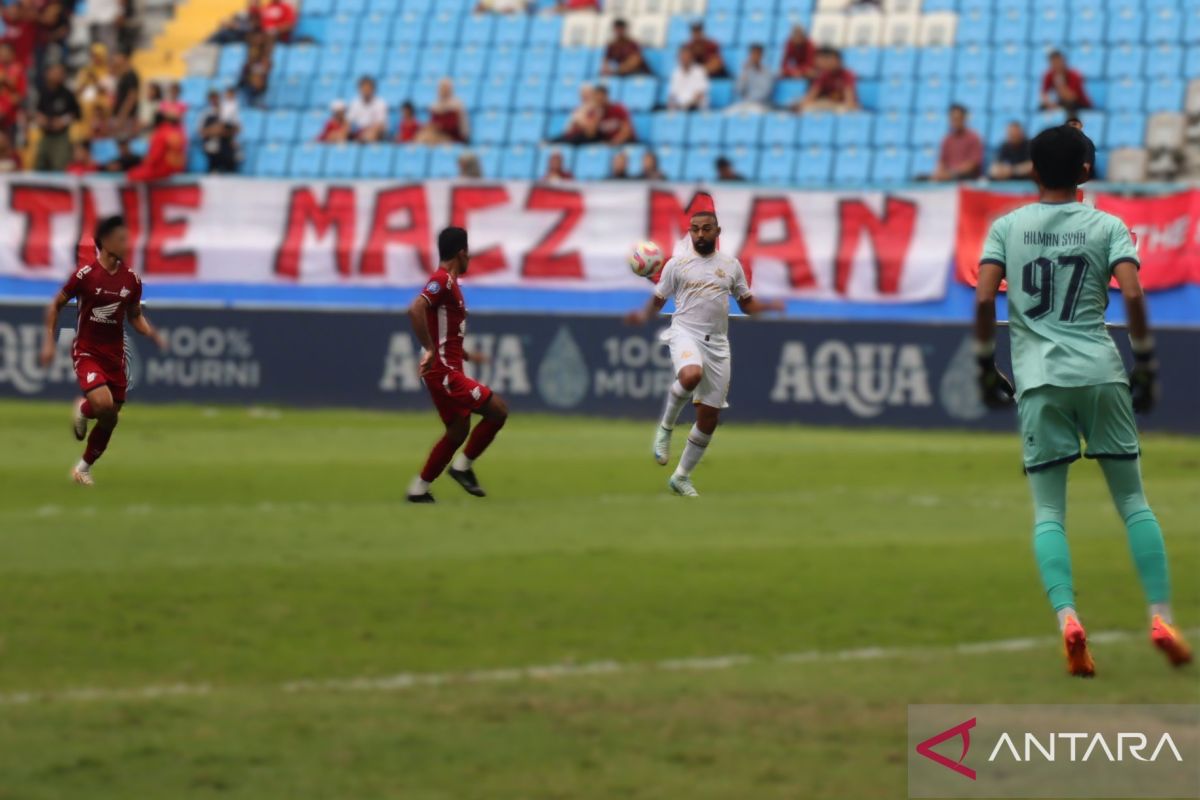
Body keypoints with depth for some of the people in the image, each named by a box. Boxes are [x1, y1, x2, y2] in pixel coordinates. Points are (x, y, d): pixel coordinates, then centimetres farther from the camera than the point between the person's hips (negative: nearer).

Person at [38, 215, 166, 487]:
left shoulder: (131, 280, -1)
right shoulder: (85, 275, -13)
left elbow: (135, 316, 13)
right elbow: (55, 305, -1)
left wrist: (152, 335, -6)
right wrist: (50, 342, -6)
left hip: (115, 355, 5)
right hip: (87, 352, -5)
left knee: (110, 419, 7)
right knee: (103, 404, -26)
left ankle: (83, 469, 26)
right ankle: (82, 410, 12)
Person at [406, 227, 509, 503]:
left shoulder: (450, 283, 17)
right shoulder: (442, 281, -14)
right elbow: (415, 311, -29)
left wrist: (466, 355, 25)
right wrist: (430, 351, -29)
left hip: (448, 370, 10)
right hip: (443, 371, -10)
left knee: (458, 431, 13)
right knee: (498, 410, -9)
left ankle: (419, 488, 13)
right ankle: (463, 466, -1)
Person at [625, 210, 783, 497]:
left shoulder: (731, 265, 10)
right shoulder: (677, 263, 3)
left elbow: (747, 304, 15)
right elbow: (657, 301, 7)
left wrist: (770, 307, -5)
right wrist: (643, 316, -15)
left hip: (717, 343, 3)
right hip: (686, 333, -3)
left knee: (709, 418, 3)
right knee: (691, 376, -38)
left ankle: (682, 476, 20)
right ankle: (666, 426, -11)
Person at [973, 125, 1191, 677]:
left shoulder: (1007, 228, 8)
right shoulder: (1107, 227, 5)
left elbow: (984, 298, -4)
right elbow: (1132, 295, -8)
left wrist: (985, 366, 7)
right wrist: (1146, 363, 1)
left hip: (1038, 380, 0)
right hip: (1101, 373, 0)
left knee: (1048, 511, 2)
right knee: (1132, 500, 9)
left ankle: (1067, 618, -19)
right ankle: (1161, 618, 1)